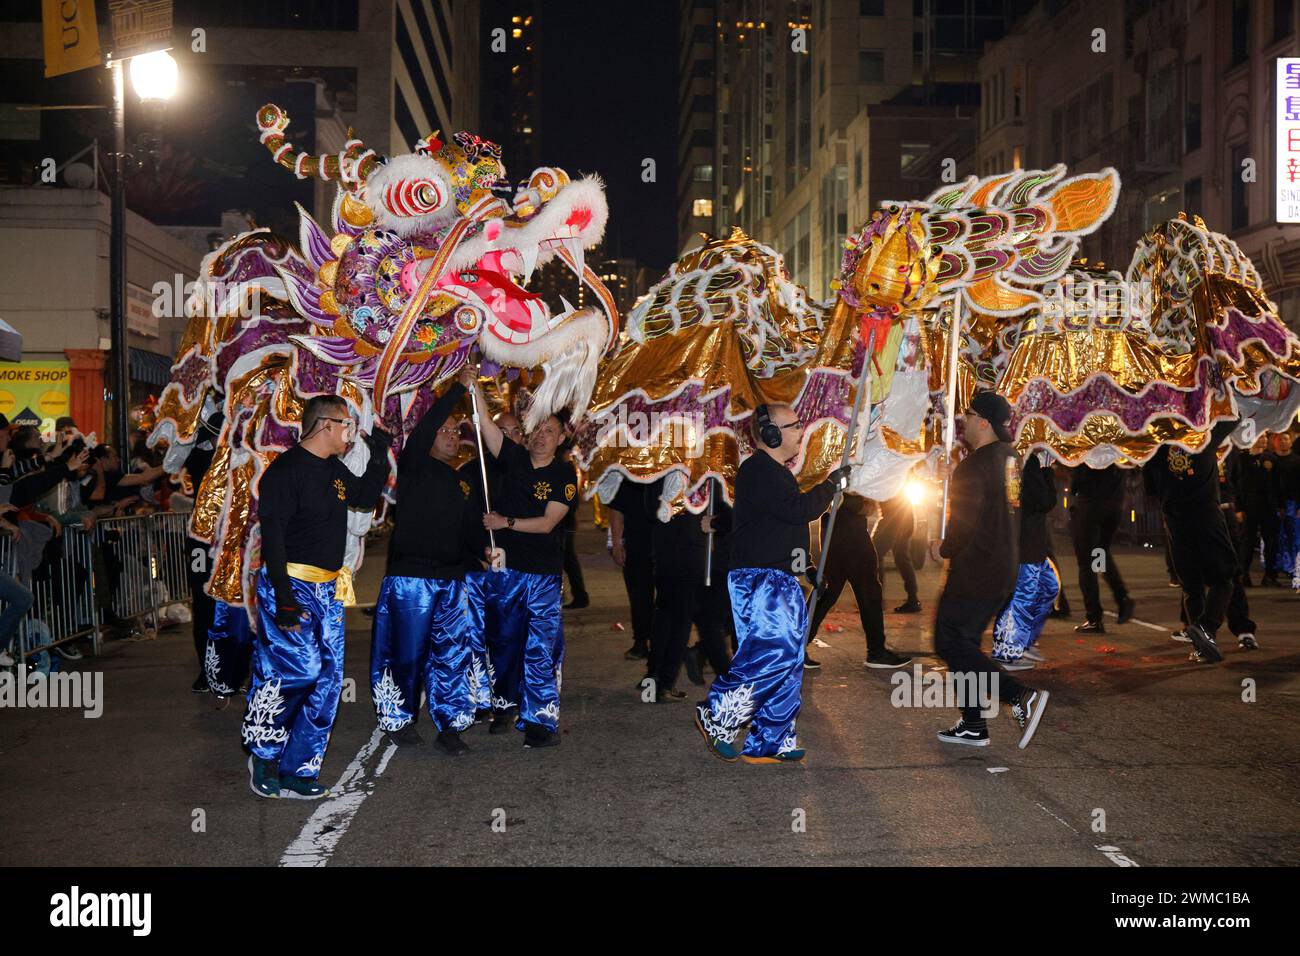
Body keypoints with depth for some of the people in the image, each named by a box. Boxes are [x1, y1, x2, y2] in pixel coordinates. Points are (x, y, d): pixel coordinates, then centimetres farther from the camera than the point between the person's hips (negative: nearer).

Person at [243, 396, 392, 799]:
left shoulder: (335, 470, 14)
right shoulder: (286, 470, -12)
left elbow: (367, 498, 32)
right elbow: (272, 534, -18)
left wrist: (379, 458, 17)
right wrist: (284, 597, -24)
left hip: (326, 590, 9)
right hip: (290, 584, -9)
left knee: (328, 680, 4)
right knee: (301, 668, -17)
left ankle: (297, 773, 10)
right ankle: (262, 749, 6)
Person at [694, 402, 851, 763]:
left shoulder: (777, 472, 22)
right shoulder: (758, 470, -12)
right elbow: (798, 509, -21)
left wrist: (810, 567, 24)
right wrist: (832, 484, -8)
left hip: (781, 580, 11)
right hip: (759, 579, -11)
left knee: (788, 662, 8)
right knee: (775, 650, -20)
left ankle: (770, 743, 12)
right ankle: (716, 717, -8)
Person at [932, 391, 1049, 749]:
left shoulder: (974, 466, -20)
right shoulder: (1008, 454, 8)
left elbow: (965, 525, -22)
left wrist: (943, 550, -4)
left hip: (975, 572, -9)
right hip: (1002, 569, 9)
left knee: (950, 643, -3)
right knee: (964, 643, 16)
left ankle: (1020, 696, -12)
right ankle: (973, 726, 19)